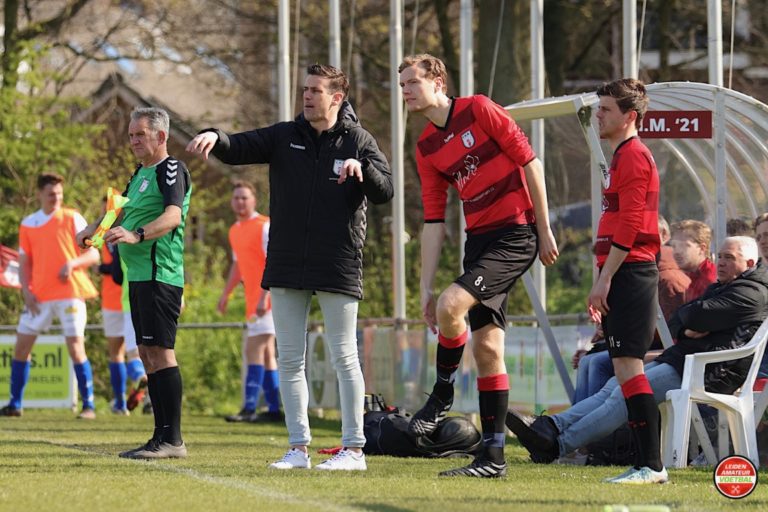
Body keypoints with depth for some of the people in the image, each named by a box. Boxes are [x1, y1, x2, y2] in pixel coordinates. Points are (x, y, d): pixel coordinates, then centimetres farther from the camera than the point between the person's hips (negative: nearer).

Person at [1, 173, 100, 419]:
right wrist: (26, 291, -2)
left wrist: (72, 263, -20)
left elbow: (93, 254, -1)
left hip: (70, 294, -4)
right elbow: (24, 262, 12)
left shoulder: (72, 219, 1)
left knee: (75, 348, -10)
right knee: (21, 346, 3)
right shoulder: (28, 224, 10)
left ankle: (88, 406, -3)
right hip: (39, 297, 4)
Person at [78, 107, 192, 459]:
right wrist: (94, 228, 19)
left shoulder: (171, 170, -9)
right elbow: (123, 209, 35)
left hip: (160, 274, -10)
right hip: (139, 276, 10)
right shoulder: (141, 173, 20)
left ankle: (172, 439, -14)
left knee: (160, 351, -13)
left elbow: (173, 216, -25)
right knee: (147, 353, 10)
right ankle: (161, 437, 13)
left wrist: (136, 235, -40)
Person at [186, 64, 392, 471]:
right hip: (286, 266, 4)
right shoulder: (284, 137, 8)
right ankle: (298, 448, 11)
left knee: (344, 358, 0)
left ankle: (354, 449, 5)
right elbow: (239, 149, -3)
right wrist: (215, 139, -25)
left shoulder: (358, 141, 0)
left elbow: (385, 192, -7)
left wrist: (363, 169, -27)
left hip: (338, 266, -4)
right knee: (289, 359, 5)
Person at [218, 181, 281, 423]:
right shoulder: (235, 231, 15)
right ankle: (274, 409, 13)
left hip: (266, 299, -9)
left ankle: (249, 408, -19)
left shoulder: (264, 226, -11)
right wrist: (225, 294, 21)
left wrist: (264, 297, -24)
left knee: (253, 350, -15)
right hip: (253, 299, 9)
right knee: (266, 353, 10)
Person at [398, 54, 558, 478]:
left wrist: (544, 230, -8)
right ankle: (492, 456, 7)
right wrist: (425, 286, 6)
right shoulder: (426, 148, 10)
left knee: (452, 304, -25)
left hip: (516, 234, -7)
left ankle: (442, 394, -1)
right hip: (479, 237, 7)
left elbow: (529, 163, -8)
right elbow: (433, 221, 11)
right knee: (486, 346, 4)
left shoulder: (479, 110, -8)